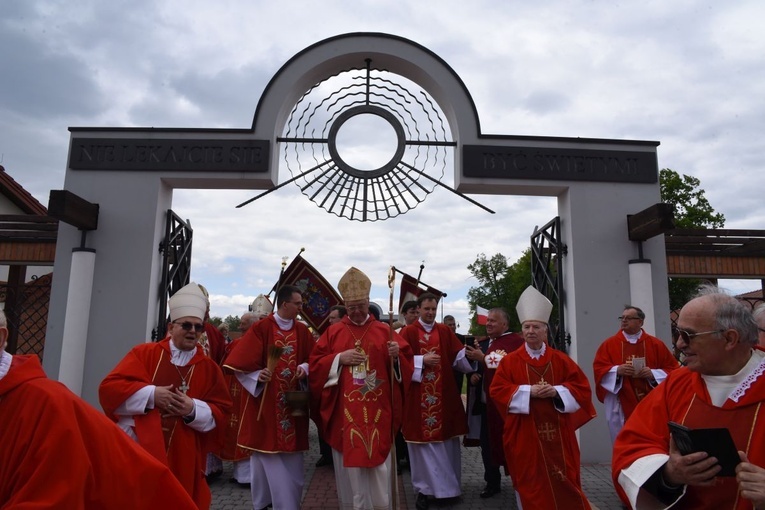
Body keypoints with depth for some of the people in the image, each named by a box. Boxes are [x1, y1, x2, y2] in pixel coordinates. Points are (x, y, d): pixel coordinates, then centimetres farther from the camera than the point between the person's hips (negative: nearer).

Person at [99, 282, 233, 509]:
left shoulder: (209, 368, 6)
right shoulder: (144, 353, 4)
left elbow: (220, 414, 3)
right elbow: (110, 388, -5)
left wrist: (194, 410, -16)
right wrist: (151, 395, -15)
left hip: (182, 458, 1)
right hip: (138, 448, -1)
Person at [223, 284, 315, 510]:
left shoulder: (302, 331, 5)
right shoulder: (260, 328, -8)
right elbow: (241, 364, -9)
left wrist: (304, 368, -8)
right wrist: (257, 376, -24)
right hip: (265, 402, -4)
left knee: (292, 460, 10)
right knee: (266, 456, 7)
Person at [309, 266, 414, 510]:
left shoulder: (385, 331, 4)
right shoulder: (332, 332, 5)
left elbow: (405, 364, 2)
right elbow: (315, 365, 2)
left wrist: (396, 356, -19)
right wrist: (339, 358, -13)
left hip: (377, 413, 0)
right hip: (344, 413, 1)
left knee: (378, 466, 6)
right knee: (349, 465, 9)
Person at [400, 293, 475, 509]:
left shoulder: (446, 332, 8)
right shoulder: (408, 332, -2)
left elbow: (458, 356, 3)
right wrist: (422, 360, -19)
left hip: (444, 395, 3)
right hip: (418, 396, -3)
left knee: (446, 440, 9)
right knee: (422, 439, 3)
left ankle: (447, 485, 24)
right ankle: (424, 488, 16)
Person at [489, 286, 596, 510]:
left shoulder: (560, 360, 4)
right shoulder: (510, 361, -1)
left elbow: (582, 387, 3)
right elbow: (497, 390, -7)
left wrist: (557, 391, -15)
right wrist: (528, 391, -17)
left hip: (557, 431, 2)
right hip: (525, 433, -1)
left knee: (563, 479, 8)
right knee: (530, 480, 5)